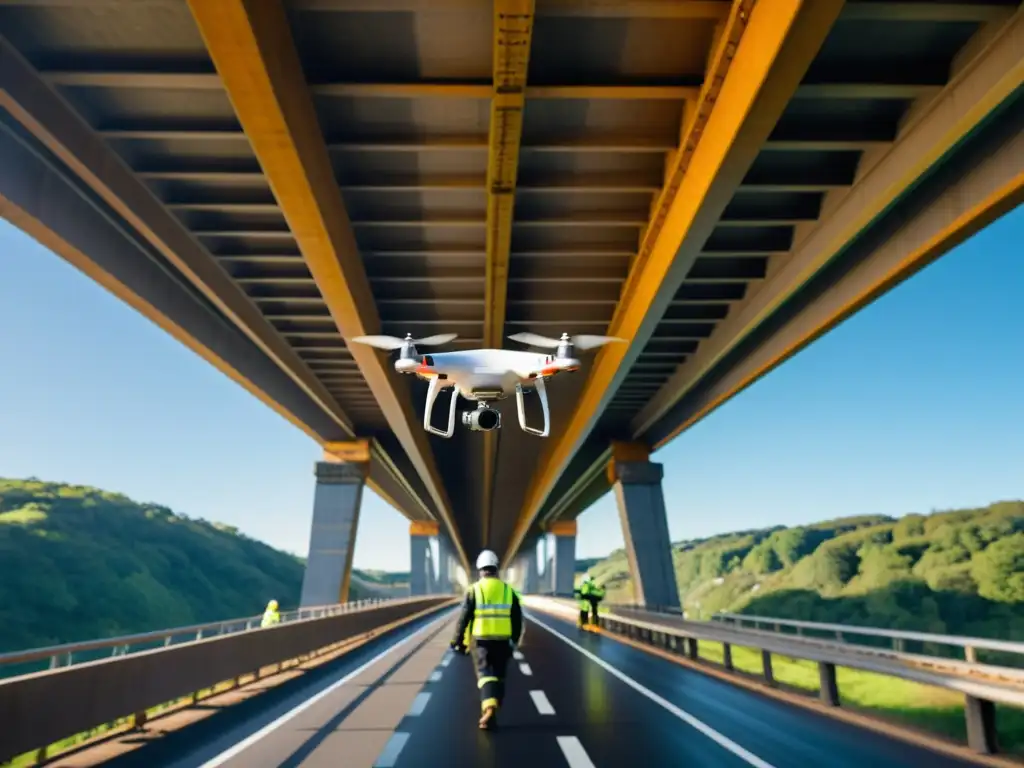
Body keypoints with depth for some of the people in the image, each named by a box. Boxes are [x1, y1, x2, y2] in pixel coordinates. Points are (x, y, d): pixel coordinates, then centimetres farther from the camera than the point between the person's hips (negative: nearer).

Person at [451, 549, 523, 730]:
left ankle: (489, 707, -28)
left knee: (485, 674, -3)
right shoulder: (508, 590, 4)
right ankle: (491, 715, 16)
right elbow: (517, 619, 6)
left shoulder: (474, 590, -4)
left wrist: (457, 641, 4)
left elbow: (464, 618, -5)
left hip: (481, 640, -2)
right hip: (503, 641, 2)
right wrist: (514, 640, 18)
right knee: (499, 677, 14)